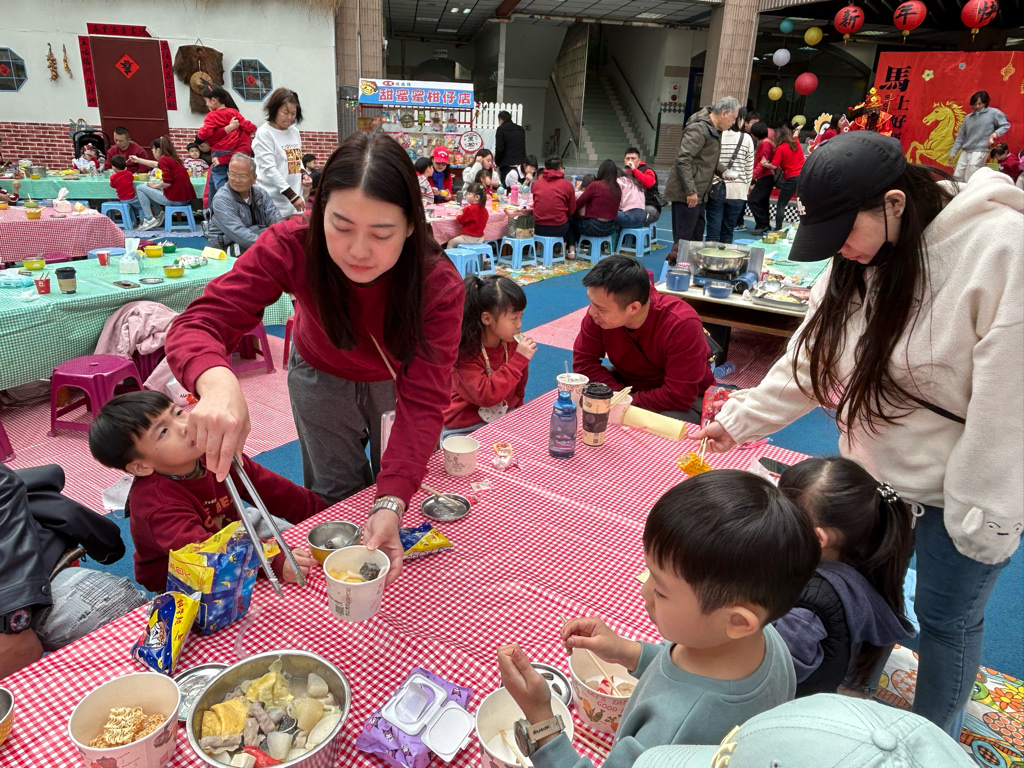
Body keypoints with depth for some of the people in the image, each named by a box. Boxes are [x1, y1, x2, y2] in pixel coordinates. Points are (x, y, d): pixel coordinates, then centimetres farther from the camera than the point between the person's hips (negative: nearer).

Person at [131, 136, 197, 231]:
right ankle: (159, 214, 26)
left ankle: (150, 220, 6)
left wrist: (155, 186, -4)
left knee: (140, 188, 7)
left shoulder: (164, 160, -12)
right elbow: (156, 164, 35)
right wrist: (138, 160, 46)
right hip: (186, 197, 9)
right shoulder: (172, 158, 16)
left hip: (175, 199, -9)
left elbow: (167, 182, -23)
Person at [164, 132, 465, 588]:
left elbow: (423, 400, -40)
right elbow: (199, 323, -39)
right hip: (322, 374, 1)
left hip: (397, 380, 0)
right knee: (337, 498, 12)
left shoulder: (439, 285, -37)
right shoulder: (293, 246, -35)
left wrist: (391, 504, -53)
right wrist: (217, 382, -64)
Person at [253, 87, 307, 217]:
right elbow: (269, 169, -14)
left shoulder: (294, 132, 12)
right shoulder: (264, 133, -7)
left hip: (295, 196, 6)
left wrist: (303, 174, 2)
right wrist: (291, 195, -19)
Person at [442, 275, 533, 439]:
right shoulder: (465, 352, -18)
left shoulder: (512, 345, 0)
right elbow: (486, 396, -29)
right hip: (464, 430, -5)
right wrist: (518, 360, -27)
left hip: (504, 422, 5)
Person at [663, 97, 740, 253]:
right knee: (684, 238, -8)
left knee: (696, 236, 14)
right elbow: (683, 160, -23)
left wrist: (723, 171, 8)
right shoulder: (699, 129, -16)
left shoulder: (714, 130, 16)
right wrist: (690, 191, -25)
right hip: (686, 195, -10)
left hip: (698, 194, 10)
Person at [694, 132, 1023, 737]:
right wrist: (739, 419, 1)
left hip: (958, 486, -6)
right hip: (873, 470, 6)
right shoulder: (859, 255, -3)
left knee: (946, 618, 13)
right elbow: (813, 356, 3)